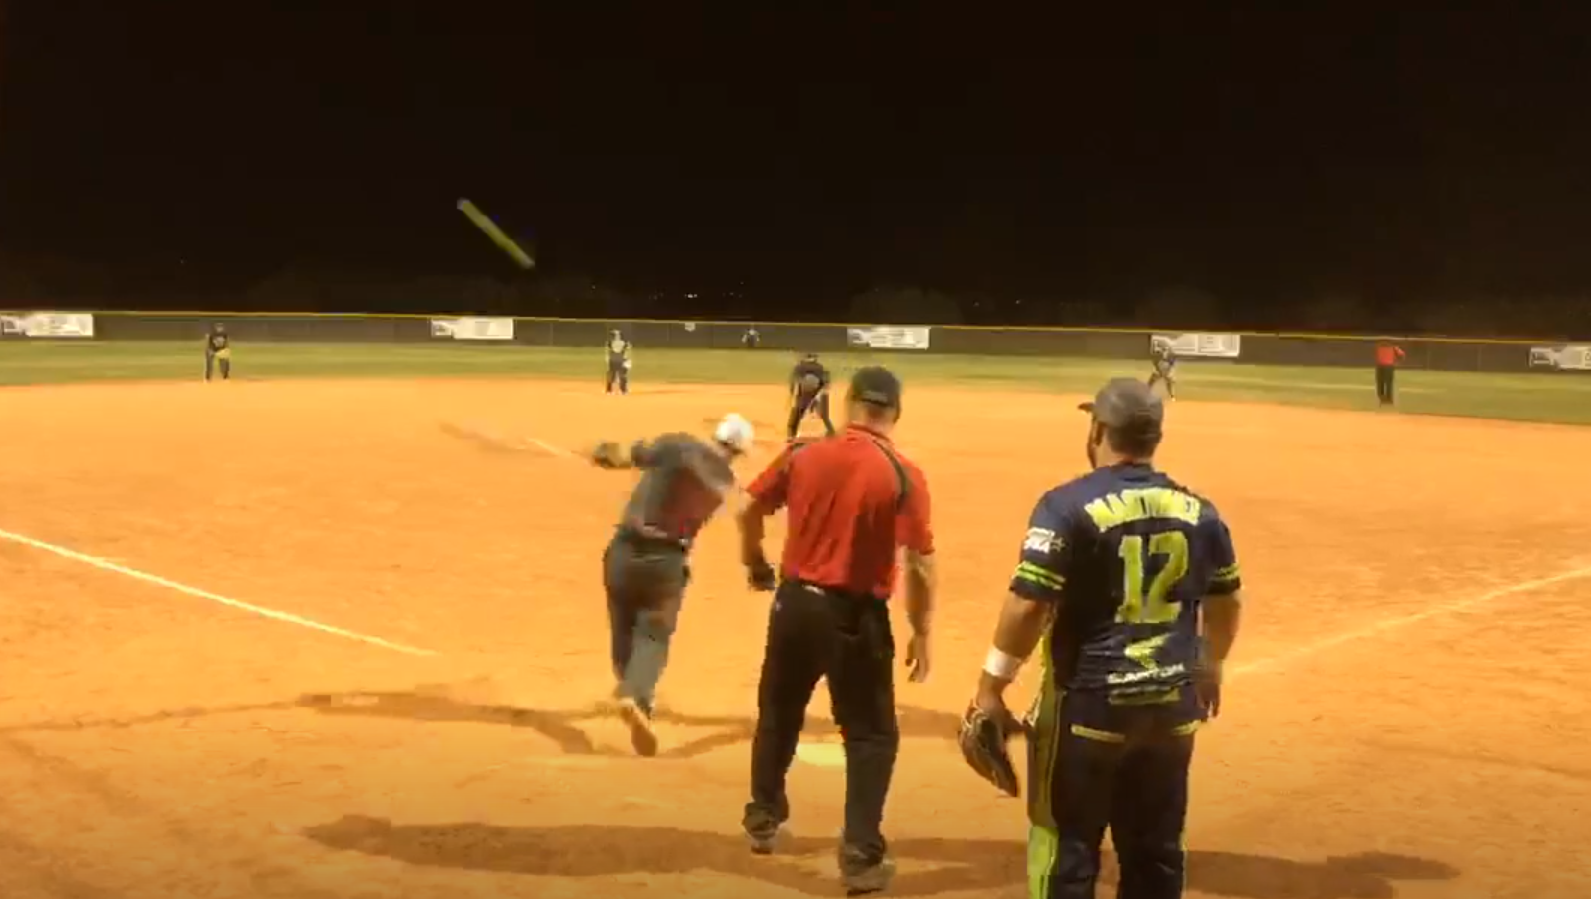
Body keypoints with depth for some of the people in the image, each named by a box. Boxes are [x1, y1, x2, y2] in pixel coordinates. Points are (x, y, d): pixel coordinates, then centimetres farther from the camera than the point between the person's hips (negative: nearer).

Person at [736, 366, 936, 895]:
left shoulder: (801, 455, -3)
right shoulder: (903, 476, -12)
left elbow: (749, 510, 5)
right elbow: (920, 564, -14)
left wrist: (755, 565, 24)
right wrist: (921, 634, -3)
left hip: (795, 603, 4)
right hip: (856, 616, -4)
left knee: (778, 715, 24)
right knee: (872, 735, 11)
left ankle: (762, 821, 40)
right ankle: (861, 855, 9)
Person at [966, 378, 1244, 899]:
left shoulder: (1069, 505, -14)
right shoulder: (1199, 511, 4)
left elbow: (1028, 606, -18)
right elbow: (1226, 602, 15)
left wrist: (991, 685, -8)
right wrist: (1210, 669, 31)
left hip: (1088, 701, -5)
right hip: (1172, 703, 5)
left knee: (1067, 846, 5)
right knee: (1156, 848, 16)